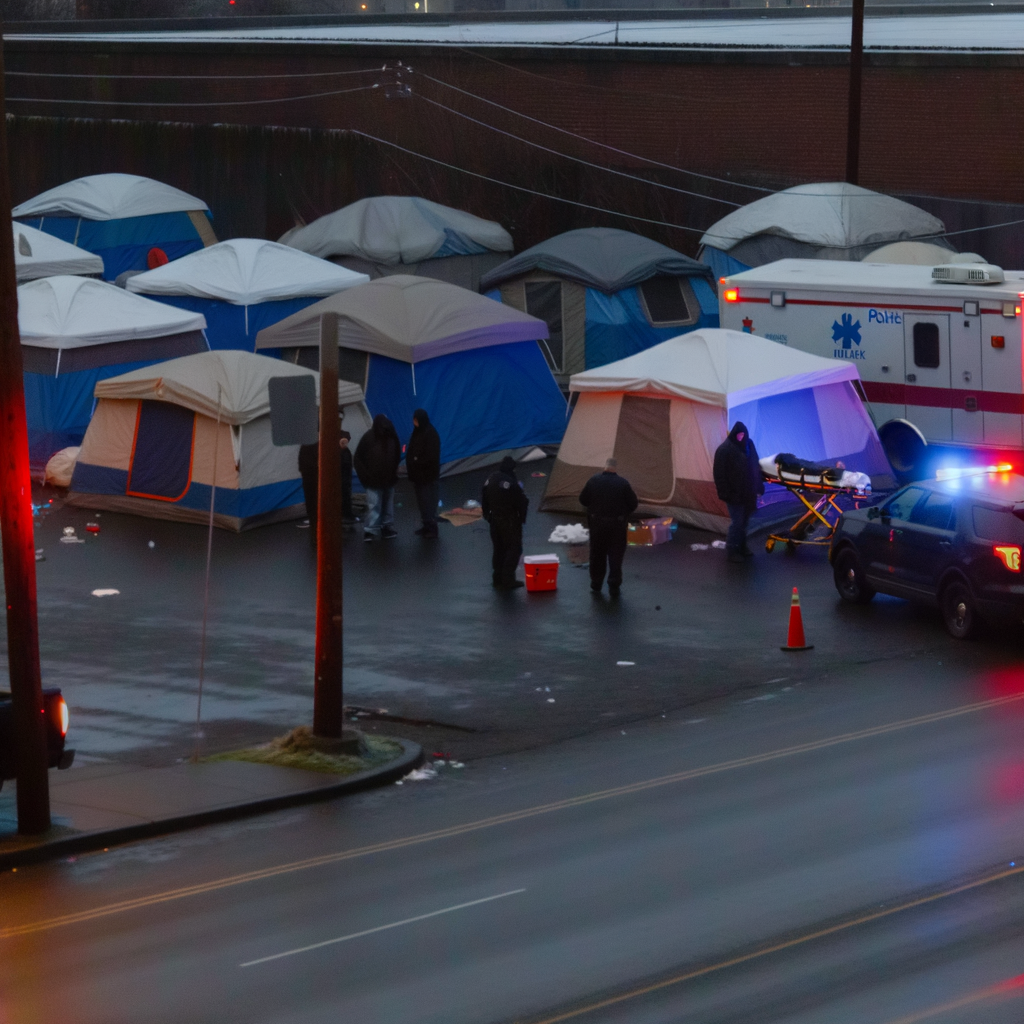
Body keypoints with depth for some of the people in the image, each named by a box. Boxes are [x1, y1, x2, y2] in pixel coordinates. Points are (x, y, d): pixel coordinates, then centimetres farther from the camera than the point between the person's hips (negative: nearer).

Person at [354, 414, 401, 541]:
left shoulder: (392, 436, -1)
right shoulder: (368, 438, -11)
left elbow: (397, 456, 14)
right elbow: (359, 458, -6)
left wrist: (394, 471, 6)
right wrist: (365, 475, -10)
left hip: (389, 479, 4)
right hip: (374, 479, -4)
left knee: (388, 505, 11)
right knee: (373, 505, -9)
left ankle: (387, 528, 20)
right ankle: (370, 531, -10)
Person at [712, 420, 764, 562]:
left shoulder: (749, 444, 3)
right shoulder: (724, 449, -16)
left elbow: (755, 467, 13)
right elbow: (720, 474, -15)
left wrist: (758, 488, 11)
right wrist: (725, 493, -18)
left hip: (748, 492, 6)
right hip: (734, 493, -6)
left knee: (744, 521, 15)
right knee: (736, 522, -3)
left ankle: (742, 547, 28)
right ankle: (731, 550, 9)